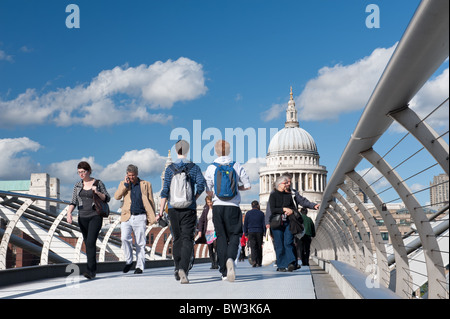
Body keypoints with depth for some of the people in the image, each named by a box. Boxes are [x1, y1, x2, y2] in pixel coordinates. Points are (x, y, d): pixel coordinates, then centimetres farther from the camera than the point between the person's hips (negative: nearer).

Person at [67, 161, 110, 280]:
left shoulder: (98, 183, -2)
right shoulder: (78, 185, 8)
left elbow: (107, 198, -1)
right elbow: (73, 202, 4)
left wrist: (97, 192, -18)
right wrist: (69, 213, -14)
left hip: (95, 216, -5)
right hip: (82, 217, 5)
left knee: (91, 242, -18)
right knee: (87, 243, 10)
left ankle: (91, 271, -20)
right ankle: (94, 269, 22)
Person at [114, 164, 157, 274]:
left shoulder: (146, 184, 10)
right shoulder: (123, 184, 15)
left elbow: (150, 202, 11)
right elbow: (117, 197, 0)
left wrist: (152, 218, 5)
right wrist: (126, 184, -5)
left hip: (140, 217, -1)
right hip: (126, 217, 1)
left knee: (140, 243, 0)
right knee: (125, 238, -18)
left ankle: (140, 266, 10)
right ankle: (128, 261, 1)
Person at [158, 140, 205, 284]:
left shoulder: (170, 168, 2)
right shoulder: (194, 167, 2)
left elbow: (165, 191, -3)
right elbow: (201, 185, -8)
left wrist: (161, 212, -2)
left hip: (173, 209, 2)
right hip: (189, 209, -1)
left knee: (177, 239, 15)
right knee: (187, 239, -5)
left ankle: (178, 269, 18)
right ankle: (183, 268, -24)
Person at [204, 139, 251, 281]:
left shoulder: (211, 168, -2)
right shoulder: (237, 166, 1)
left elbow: (208, 191, -4)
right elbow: (247, 186, 3)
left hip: (217, 206, 1)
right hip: (233, 206, -1)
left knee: (221, 237, 9)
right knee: (234, 235, 6)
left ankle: (224, 272, 8)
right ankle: (230, 259, -25)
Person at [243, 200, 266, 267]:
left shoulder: (248, 213, 5)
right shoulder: (261, 213, 1)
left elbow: (245, 224, 6)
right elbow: (264, 224, 0)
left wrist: (246, 233, 11)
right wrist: (265, 233, 5)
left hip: (251, 232, 0)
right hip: (259, 232, 0)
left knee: (253, 247, -3)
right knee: (259, 247, 8)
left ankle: (254, 261, -23)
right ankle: (259, 262, 10)